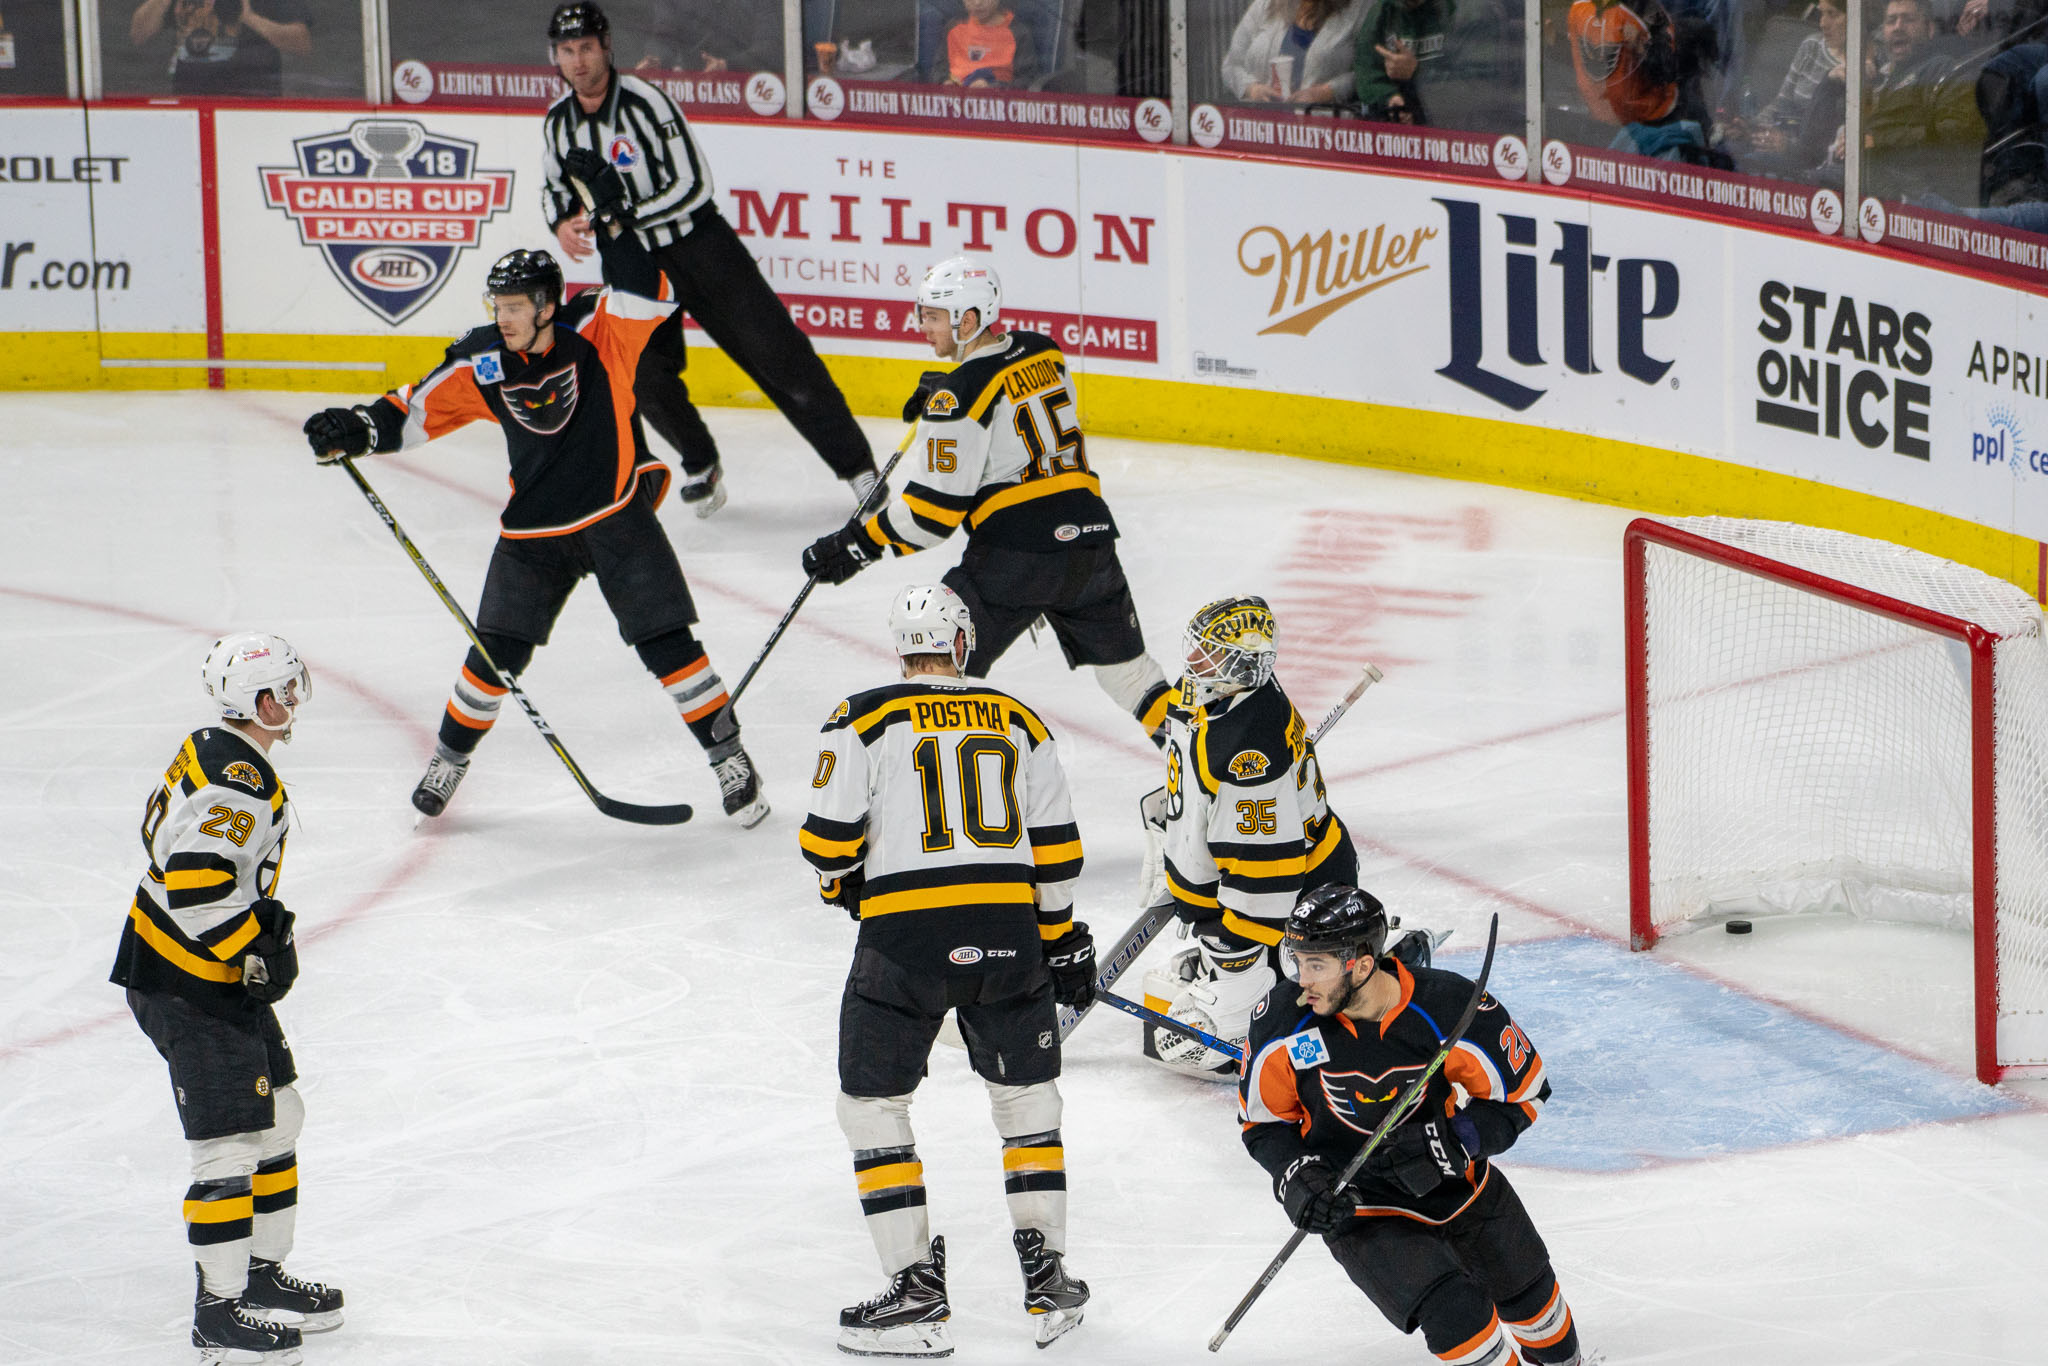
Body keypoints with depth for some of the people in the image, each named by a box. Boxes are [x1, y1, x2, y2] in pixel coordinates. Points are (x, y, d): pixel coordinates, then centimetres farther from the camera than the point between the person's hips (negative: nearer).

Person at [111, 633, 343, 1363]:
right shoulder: (240, 784, -24)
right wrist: (256, 943, -22)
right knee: (230, 1143, -8)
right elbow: (195, 884, -32)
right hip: (185, 989, -11)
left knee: (277, 1115, 18)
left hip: (219, 975, 11)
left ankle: (262, 1273, 29)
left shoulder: (211, 753, 9)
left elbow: (166, 830, 22)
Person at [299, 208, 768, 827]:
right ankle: (450, 757, 25)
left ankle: (729, 758, 7)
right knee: (498, 651, 3)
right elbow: (419, 409, 3)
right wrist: (360, 428, -13)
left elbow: (647, 296, -28)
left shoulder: (595, 333, -13)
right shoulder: (483, 362, -4)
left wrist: (610, 219, -32)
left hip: (618, 514, -3)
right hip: (534, 526, 3)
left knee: (666, 643, -6)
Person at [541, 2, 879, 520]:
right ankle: (701, 467, 18)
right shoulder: (558, 122, -1)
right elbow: (555, 185, 16)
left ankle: (858, 467, -1)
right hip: (633, 260, 5)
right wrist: (563, 221, -7)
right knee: (646, 376, -7)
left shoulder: (644, 103, -20)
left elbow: (693, 185, -22)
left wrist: (623, 215, -29)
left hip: (699, 242, -5)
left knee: (777, 355, -5)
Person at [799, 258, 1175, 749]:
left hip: (1015, 552, -7)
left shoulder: (960, 393, -12)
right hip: (1090, 537, 7)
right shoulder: (1042, 352, 9)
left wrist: (856, 545, -7)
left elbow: (937, 508, -13)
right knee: (1123, 663, 22)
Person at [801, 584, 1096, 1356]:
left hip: (903, 937, -3)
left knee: (873, 1103, 9)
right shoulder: (1017, 722, 11)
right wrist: (1061, 940, 22)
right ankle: (1047, 1279, 16)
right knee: (1026, 1096, 19)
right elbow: (1054, 846, 12)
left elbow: (828, 839, -3)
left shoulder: (863, 720, 1)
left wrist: (844, 886, 19)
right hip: (1006, 931, 3)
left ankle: (916, 1292, 3)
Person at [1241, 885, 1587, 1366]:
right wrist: (1297, 1178, -21)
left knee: (1525, 1291, 21)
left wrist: (1448, 1141, -28)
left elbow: (1521, 1095, -14)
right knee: (1456, 1317, -22)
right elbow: (1263, 1121, -4)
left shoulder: (1451, 1006, -26)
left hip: (1458, 1178, 2)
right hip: (1361, 1206, -1)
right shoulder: (1284, 1020, -20)